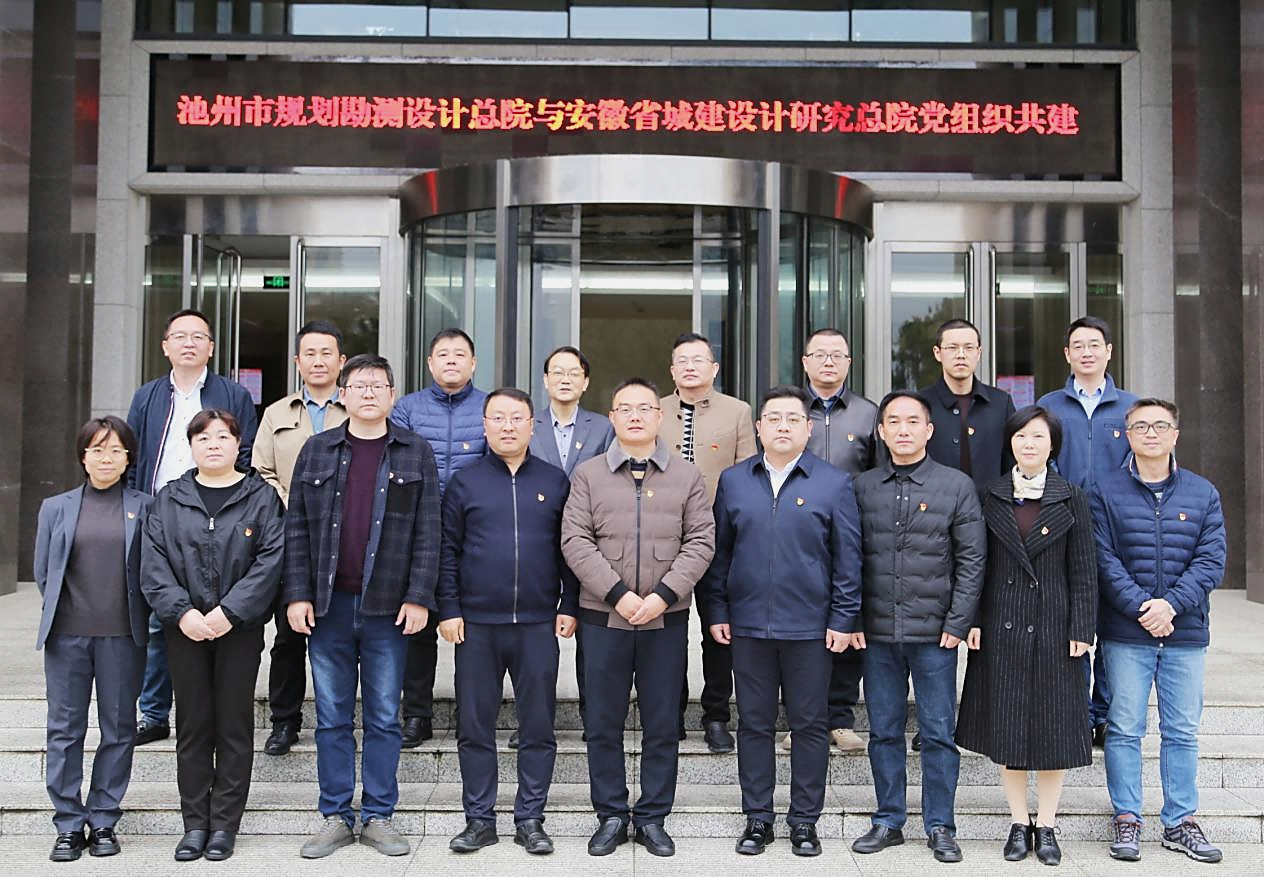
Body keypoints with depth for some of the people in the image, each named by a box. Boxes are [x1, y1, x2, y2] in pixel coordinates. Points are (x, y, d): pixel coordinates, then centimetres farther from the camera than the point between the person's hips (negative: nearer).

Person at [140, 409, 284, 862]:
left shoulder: (262, 497, 1)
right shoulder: (169, 500, 8)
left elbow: (272, 559, -8)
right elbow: (153, 562, 1)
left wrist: (229, 611, -15)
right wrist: (181, 611, -13)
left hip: (241, 628, -2)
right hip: (185, 628, 2)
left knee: (235, 725, 4)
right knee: (192, 726, 7)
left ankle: (225, 823, 14)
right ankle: (195, 823, 17)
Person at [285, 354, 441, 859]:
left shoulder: (416, 453, 3)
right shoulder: (317, 450, 7)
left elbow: (427, 532, -1)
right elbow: (297, 528, 5)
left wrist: (418, 597, -8)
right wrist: (297, 595, -3)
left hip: (389, 608, -1)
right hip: (327, 606, 2)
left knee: (384, 717, 6)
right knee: (332, 717, 9)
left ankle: (378, 817, 18)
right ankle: (336, 817, 20)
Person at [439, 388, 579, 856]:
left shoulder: (555, 481, 5)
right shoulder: (464, 482, 4)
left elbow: (568, 550, 6)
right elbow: (448, 551, 3)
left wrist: (568, 606, 0)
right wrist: (449, 610, -3)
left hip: (538, 624, 0)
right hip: (476, 624, 0)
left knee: (538, 727, 7)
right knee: (475, 727, 8)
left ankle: (530, 819, 20)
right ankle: (479, 819, 21)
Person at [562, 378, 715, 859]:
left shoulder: (687, 476, 5)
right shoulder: (588, 475, 3)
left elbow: (700, 542, -1)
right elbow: (576, 541, -4)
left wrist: (663, 595, -12)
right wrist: (618, 594, -13)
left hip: (667, 618, 0)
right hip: (603, 616, 0)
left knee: (663, 723, 7)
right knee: (603, 722, 7)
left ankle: (652, 817, 21)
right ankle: (611, 815, 21)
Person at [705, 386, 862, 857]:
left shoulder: (834, 483, 0)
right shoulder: (733, 480, 6)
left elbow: (847, 557, 0)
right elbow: (719, 551, 8)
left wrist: (844, 619, -4)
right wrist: (718, 611, 4)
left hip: (811, 627, -1)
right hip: (748, 625, 2)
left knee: (810, 725, 7)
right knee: (754, 724, 10)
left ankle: (805, 820, 21)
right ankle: (757, 819, 22)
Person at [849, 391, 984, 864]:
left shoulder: (957, 485, 1)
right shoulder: (862, 487, 6)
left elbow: (971, 559, -1)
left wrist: (958, 623, -7)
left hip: (934, 632, -2)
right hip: (877, 632, 2)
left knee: (938, 732, 5)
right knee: (884, 731, 10)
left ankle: (940, 826, 19)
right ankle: (889, 821, 23)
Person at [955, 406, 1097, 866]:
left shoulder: (1071, 499, 1)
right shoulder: (990, 496, 4)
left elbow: (1084, 571, -1)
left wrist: (1081, 630, -6)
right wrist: (973, 620, -2)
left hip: (1053, 626, -1)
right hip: (1002, 625, 1)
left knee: (1053, 723, 6)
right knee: (1006, 724, 6)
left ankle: (1046, 825, 20)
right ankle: (1019, 822, 20)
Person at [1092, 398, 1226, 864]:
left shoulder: (1203, 494, 7)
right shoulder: (1106, 490, 0)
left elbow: (1212, 560, 0)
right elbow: (1104, 560, -5)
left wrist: (1171, 604, -13)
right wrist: (1140, 608, -15)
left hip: (1186, 633, 2)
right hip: (1125, 634, -2)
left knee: (1183, 731, 9)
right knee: (1124, 729, 3)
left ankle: (1180, 821, 21)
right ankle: (1127, 819, 14)